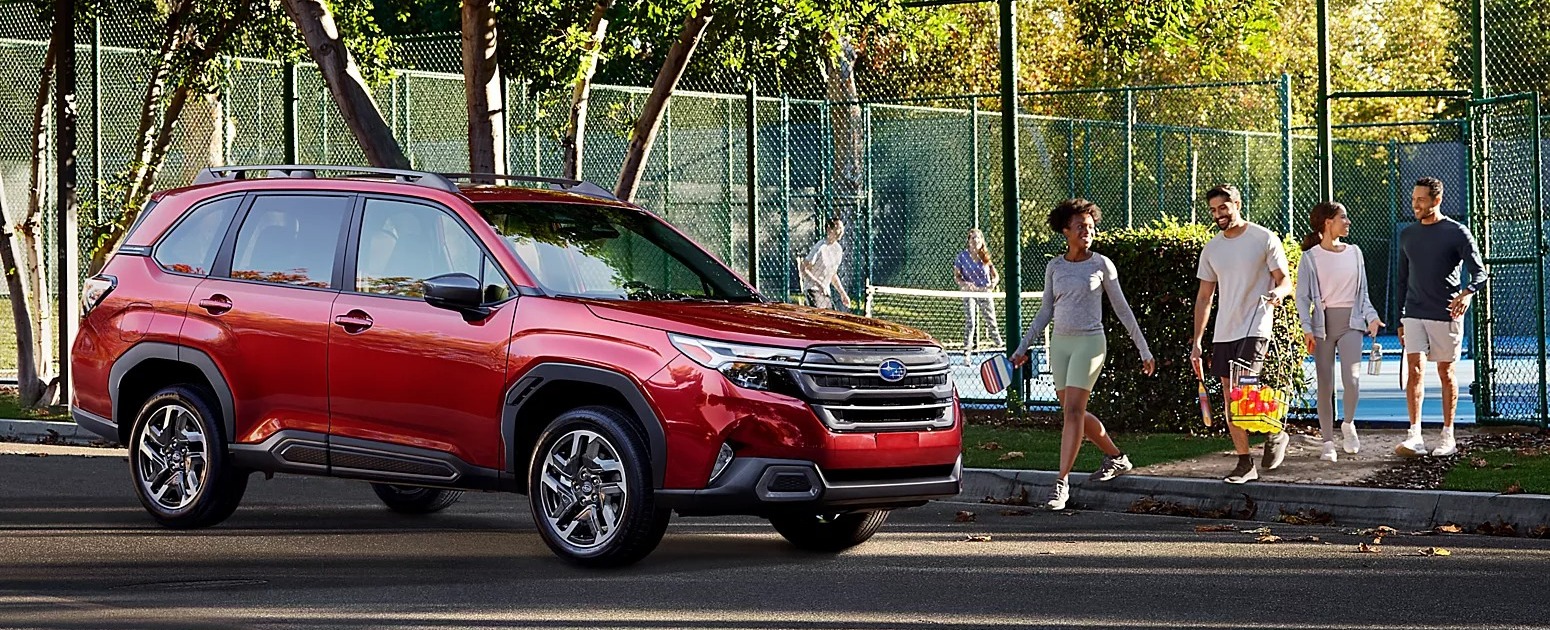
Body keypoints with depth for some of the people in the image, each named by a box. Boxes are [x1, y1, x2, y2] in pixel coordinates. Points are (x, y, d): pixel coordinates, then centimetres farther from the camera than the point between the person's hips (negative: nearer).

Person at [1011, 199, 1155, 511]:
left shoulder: (1102, 264, -2)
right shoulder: (1054, 266, 7)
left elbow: (1122, 309, 3)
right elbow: (1046, 311, 15)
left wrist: (1144, 349, 3)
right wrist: (1023, 347, 11)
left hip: (1089, 342, -5)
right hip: (1060, 343, 5)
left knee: (1073, 412, -12)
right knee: (1074, 413, 11)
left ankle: (1061, 483, -12)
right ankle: (1116, 457, 32)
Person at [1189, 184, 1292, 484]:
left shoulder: (1264, 239, -3)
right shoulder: (1211, 249, 12)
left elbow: (1285, 282, -1)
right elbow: (1204, 298, 16)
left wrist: (1279, 292, -27)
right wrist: (1196, 342, 12)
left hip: (1254, 329, -6)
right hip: (1223, 332, 6)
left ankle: (1275, 433, 6)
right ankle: (1245, 464, 13)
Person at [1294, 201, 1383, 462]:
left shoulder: (1354, 253, 10)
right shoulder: (1311, 257, 0)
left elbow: (1362, 292, 16)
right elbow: (1303, 296, -2)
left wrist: (1371, 316, 0)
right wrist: (1307, 328, -13)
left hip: (1350, 321, 2)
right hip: (1323, 322, -2)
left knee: (1351, 379, -16)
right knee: (1325, 385, 0)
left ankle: (1349, 424, 11)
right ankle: (1328, 442, 8)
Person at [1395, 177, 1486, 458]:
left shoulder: (1457, 233, -3)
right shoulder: (1407, 235, 11)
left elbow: (1479, 271, -8)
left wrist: (1468, 292, -29)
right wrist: (1400, 320, 16)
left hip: (1446, 315, -3)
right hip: (1414, 315, 3)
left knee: (1446, 374, 5)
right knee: (1414, 370, -10)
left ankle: (1448, 437, 14)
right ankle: (1415, 437, -16)